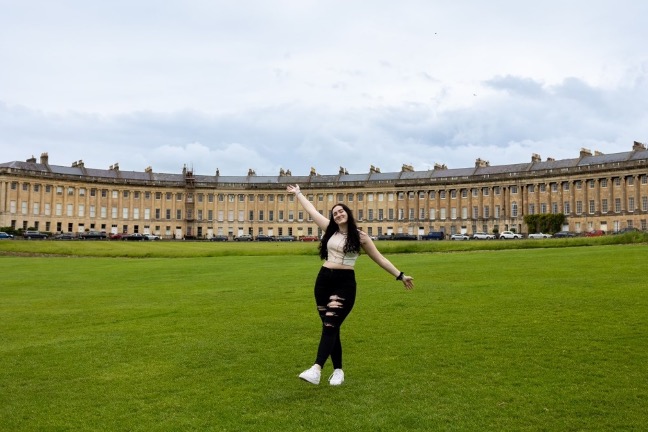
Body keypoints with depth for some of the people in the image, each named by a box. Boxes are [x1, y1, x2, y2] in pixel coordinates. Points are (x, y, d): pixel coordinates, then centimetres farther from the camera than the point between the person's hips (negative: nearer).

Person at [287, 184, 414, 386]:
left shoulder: (360, 236, 0)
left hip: (345, 283, -4)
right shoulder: (330, 230, 10)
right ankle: (338, 371, 14)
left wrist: (400, 275, 4)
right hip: (323, 280, 5)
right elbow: (312, 210, 21)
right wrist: (298, 193, 30)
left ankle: (316, 369, -25)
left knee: (330, 326, -15)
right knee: (331, 328, 5)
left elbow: (380, 259, 6)